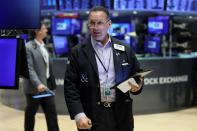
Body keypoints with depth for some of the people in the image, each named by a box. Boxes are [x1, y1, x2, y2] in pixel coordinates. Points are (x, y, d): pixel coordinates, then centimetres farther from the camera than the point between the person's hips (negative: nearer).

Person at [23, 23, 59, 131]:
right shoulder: (28, 47, -13)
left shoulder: (43, 46, 12)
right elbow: (29, 69, -20)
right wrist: (38, 84, -29)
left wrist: (51, 83, 14)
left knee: (51, 112, 7)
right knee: (30, 113, 8)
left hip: (46, 85, 7)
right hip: (34, 87, -7)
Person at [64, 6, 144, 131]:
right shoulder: (78, 52, 0)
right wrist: (79, 115, -14)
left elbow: (137, 77, 14)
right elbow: (71, 86, -4)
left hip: (121, 116, 2)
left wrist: (137, 86, -9)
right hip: (92, 119, -2)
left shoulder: (125, 50, 6)